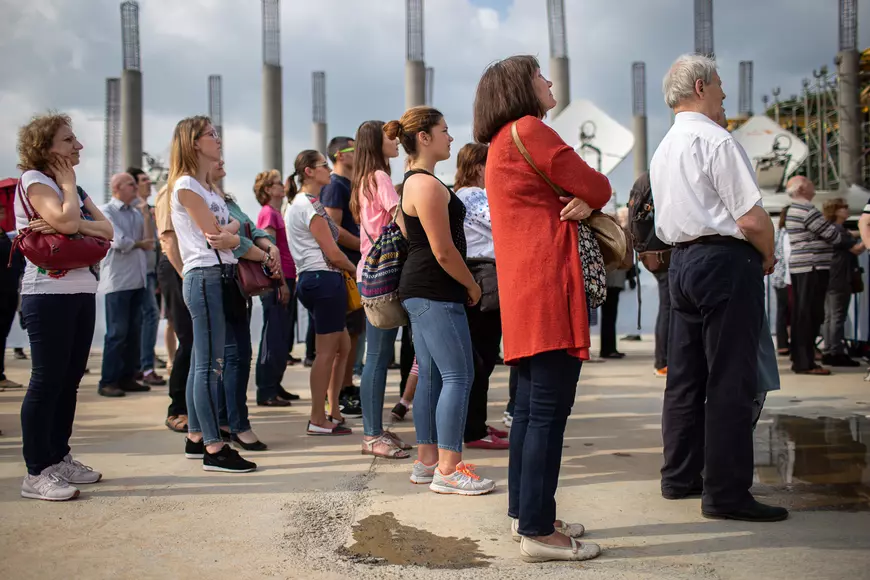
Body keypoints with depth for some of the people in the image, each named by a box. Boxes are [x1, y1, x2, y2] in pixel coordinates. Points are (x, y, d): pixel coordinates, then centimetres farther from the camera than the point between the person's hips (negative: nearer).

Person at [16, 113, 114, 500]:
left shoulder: (74, 188, 18)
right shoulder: (34, 181, -6)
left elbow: (107, 230, 4)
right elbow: (67, 222, -24)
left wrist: (70, 225, -14)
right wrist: (67, 184, -7)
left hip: (82, 292, 8)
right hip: (48, 294, -8)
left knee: (69, 380, 11)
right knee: (46, 381, -7)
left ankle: (60, 458, 21)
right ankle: (36, 473, -2)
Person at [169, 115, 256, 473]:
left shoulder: (208, 188, 22)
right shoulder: (186, 185, -7)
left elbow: (229, 231, 13)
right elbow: (217, 238, -12)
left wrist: (230, 230, -9)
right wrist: (237, 235, 7)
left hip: (221, 276, 9)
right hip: (205, 277, -9)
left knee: (202, 363, 12)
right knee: (211, 364, -9)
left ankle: (196, 438, 19)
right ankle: (214, 449, -7)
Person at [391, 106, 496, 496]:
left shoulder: (414, 181, 18)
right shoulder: (428, 185, -15)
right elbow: (443, 251, -18)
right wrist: (472, 286, -4)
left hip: (420, 291, 11)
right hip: (435, 292, -11)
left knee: (431, 375, 12)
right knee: (458, 376, -9)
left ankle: (427, 460, 18)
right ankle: (448, 470, -7)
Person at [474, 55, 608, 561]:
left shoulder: (501, 143, 24)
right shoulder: (529, 131, -8)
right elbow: (597, 187, -6)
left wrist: (581, 203, -2)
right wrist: (591, 197, 16)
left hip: (523, 290, 11)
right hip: (549, 285, -11)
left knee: (531, 407, 14)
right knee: (549, 411, -9)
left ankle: (526, 514, 21)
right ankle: (538, 530, -6)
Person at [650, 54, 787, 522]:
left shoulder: (664, 150, 15)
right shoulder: (717, 142, -12)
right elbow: (752, 218, -18)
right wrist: (767, 256, 1)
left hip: (681, 260, 9)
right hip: (726, 261, -9)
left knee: (685, 375, 13)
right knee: (730, 380, -5)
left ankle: (680, 476, 23)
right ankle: (726, 494, 0)